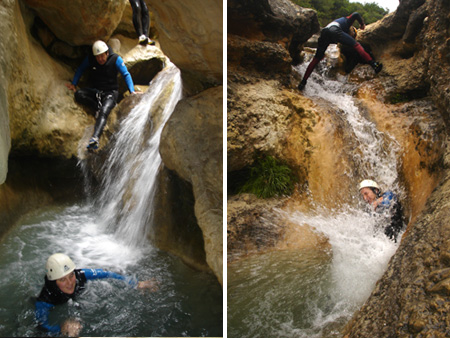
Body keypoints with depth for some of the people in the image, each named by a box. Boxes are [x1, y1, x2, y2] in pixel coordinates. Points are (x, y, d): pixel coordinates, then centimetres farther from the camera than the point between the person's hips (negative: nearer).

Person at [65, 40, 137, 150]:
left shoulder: (115, 59, -9)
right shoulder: (90, 59, -1)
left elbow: (126, 75, -7)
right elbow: (80, 70, 14)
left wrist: (132, 91, -18)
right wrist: (73, 84, 5)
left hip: (111, 92, -4)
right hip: (96, 91, 5)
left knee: (104, 112, -34)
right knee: (78, 94, -25)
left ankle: (95, 138, -51)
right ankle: (98, 107, -19)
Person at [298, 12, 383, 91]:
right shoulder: (347, 20, 28)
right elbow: (356, 14, 10)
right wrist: (362, 23, 22)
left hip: (324, 33, 6)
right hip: (335, 30, -6)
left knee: (316, 59, 12)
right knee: (356, 45, -2)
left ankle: (303, 81, 9)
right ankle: (373, 64, -17)